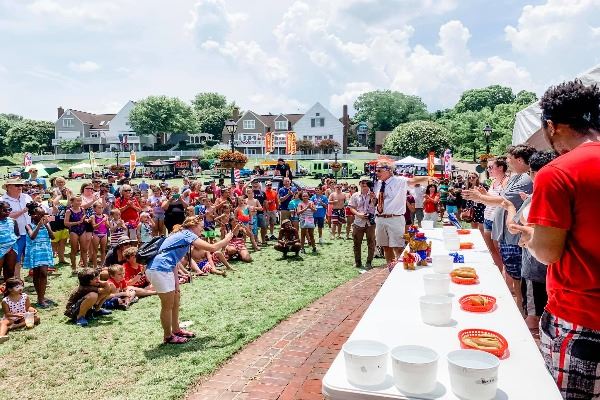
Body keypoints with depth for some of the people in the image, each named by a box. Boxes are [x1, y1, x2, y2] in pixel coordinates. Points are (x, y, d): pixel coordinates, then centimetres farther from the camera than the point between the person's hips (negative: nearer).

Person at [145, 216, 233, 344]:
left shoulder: (181, 235, 20)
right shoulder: (187, 234, -7)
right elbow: (212, 248, -14)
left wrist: (176, 282, 17)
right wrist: (227, 239, 2)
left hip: (157, 268, 10)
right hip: (160, 270, -10)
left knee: (175, 301, 21)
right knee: (168, 305, 5)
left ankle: (176, 330, 34)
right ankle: (168, 336, 20)